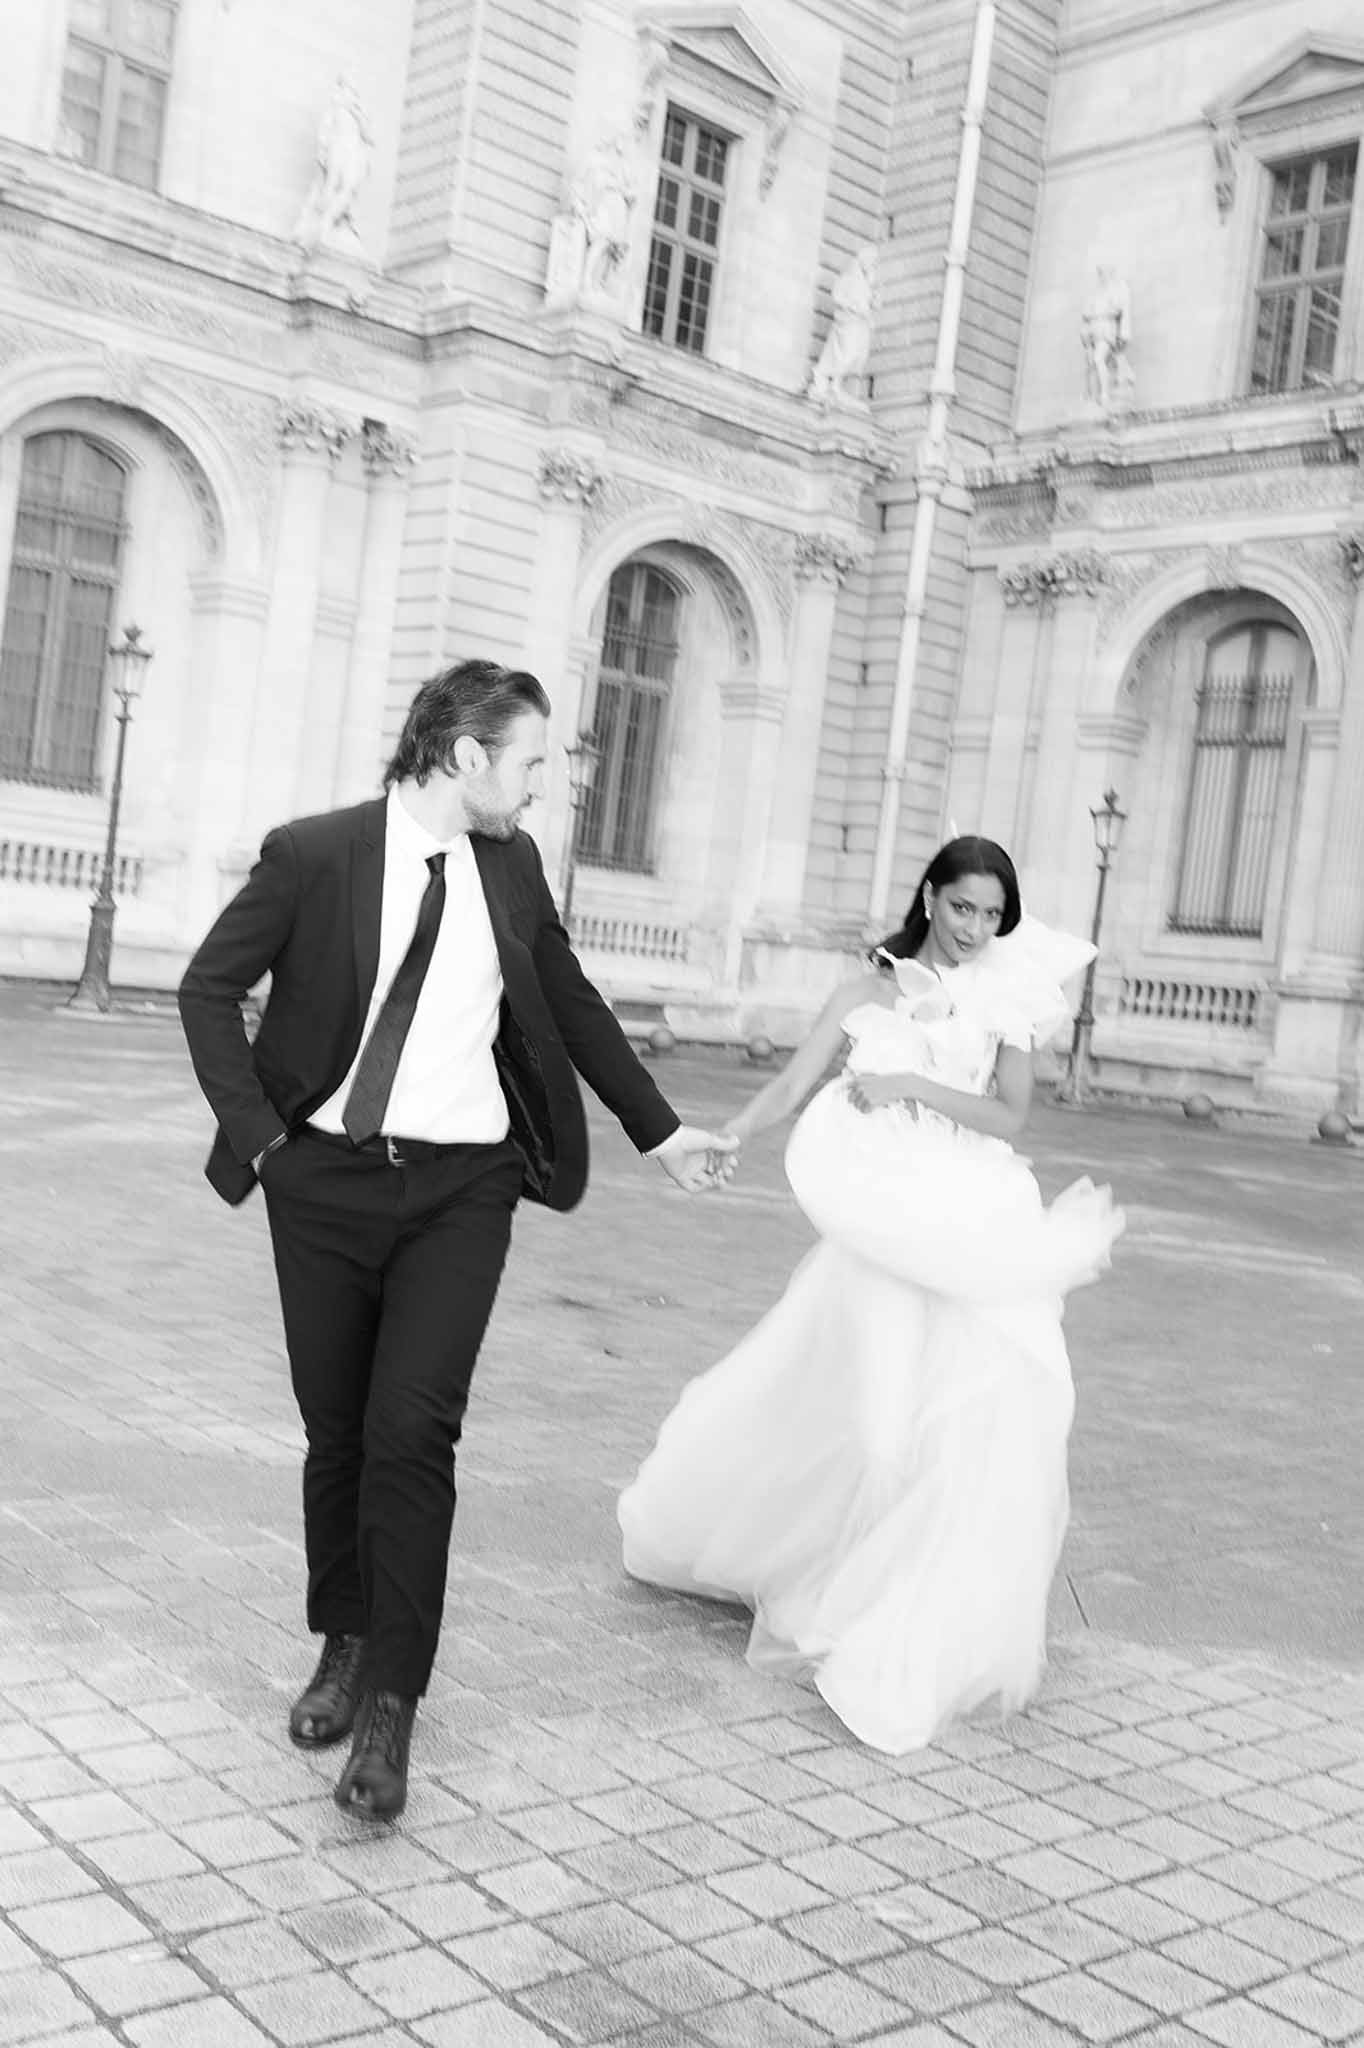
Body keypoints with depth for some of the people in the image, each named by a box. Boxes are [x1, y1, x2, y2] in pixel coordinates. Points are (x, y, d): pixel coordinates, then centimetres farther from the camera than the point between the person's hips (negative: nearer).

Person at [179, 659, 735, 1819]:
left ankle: (391, 1703, 1)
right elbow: (209, 987, 1)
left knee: (413, 1430, -10)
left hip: (461, 1189, 1)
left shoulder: (512, 867, 4)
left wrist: (658, 1130, 20)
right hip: (326, 1178, -1)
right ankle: (344, 1645, 31)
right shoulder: (312, 855, -7)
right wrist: (255, 1131, -8)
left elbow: (572, 1002, 16)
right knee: (336, 1428, 9)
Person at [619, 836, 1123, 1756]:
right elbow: (792, 1088, -2)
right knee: (860, 1408, -1)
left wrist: (912, 1084, -15)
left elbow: (1009, 1118, -4)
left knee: (987, 1420, -5)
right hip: (887, 1224, -1)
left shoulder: (1010, 1001, 5)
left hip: (976, 1231, 1)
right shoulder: (872, 991, 5)